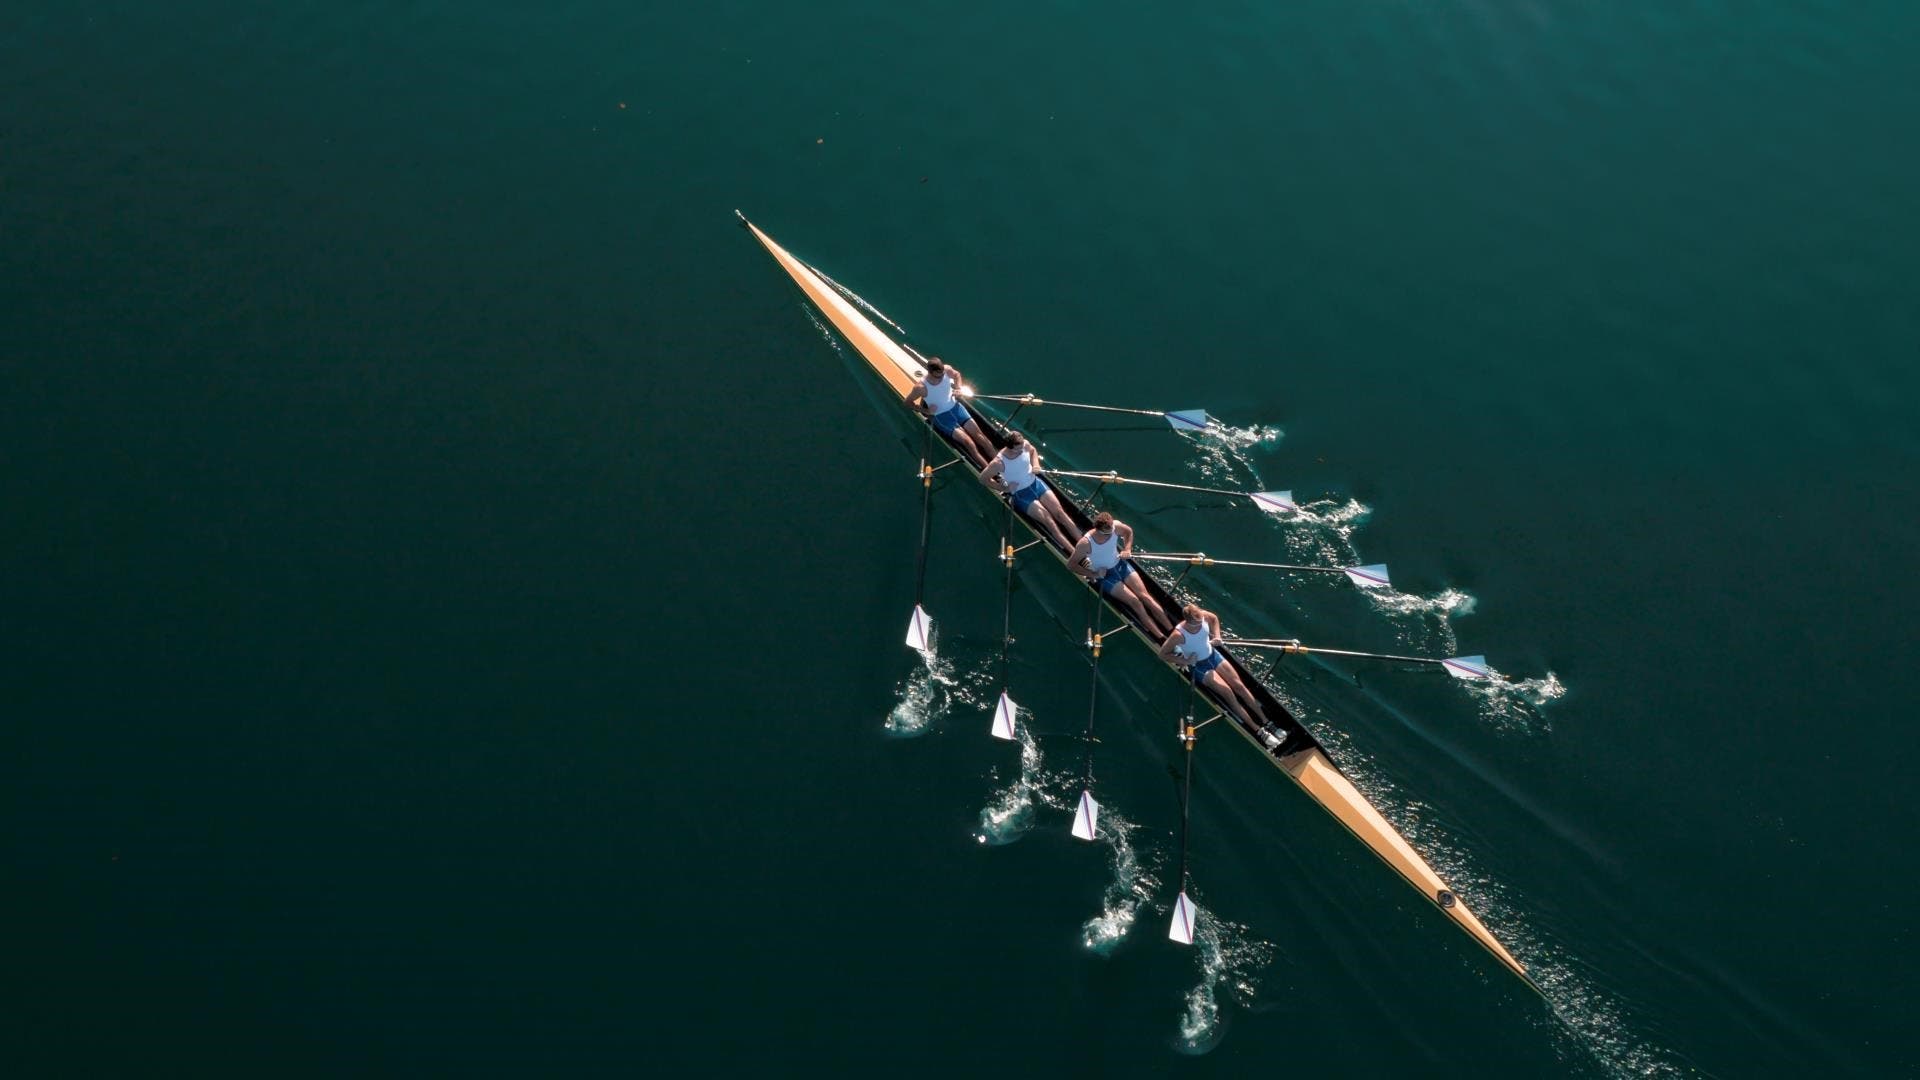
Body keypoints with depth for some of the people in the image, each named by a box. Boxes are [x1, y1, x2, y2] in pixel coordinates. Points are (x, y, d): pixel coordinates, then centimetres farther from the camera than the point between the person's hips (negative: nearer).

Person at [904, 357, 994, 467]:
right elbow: (908, 401, -5)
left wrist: (958, 389, -3)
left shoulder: (947, 370, -12)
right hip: (941, 417, -4)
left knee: (979, 435, -5)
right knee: (968, 442, -15)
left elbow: (957, 374, 13)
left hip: (955, 407, 4)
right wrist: (926, 411, -13)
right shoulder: (921, 387, -22)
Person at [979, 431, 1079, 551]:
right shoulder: (999, 462, -24)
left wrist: (1035, 465, -5)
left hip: (1036, 483, 5)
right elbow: (983, 477, -10)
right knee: (1049, 520, -14)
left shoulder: (1025, 445, -11)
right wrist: (1004, 488, -11)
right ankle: (1074, 552, -14)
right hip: (1020, 494, -5)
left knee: (1059, 512, -7)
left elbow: (1033, 450, 14)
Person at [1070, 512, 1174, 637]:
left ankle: (1172, 631, -3)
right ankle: (1162, 639, -13)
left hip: (1120, 564, 4)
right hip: (1104, 574, -4)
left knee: (1145, 597, -7)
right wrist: (1093, 574, -18)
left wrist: (1127, 549, -7)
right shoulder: (1086, 543, -28)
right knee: (1135, 602, -15)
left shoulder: (1115, 526, -18)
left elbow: (1128, 532, 7)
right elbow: (1071, 563, -16)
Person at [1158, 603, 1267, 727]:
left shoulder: (1204, 616, -17)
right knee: (1227, 691, -16)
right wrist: (1185, 661, -19)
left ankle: (1265, 720, 7)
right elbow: (1163, 654, -17)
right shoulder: (1179, 635, -28)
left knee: (1239, 685, -2)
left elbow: (1214, 618, 10)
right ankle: (1256, 729, -10)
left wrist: (1217, 637, -4)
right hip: (1198, 666, -5)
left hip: (1213, 656, 5)